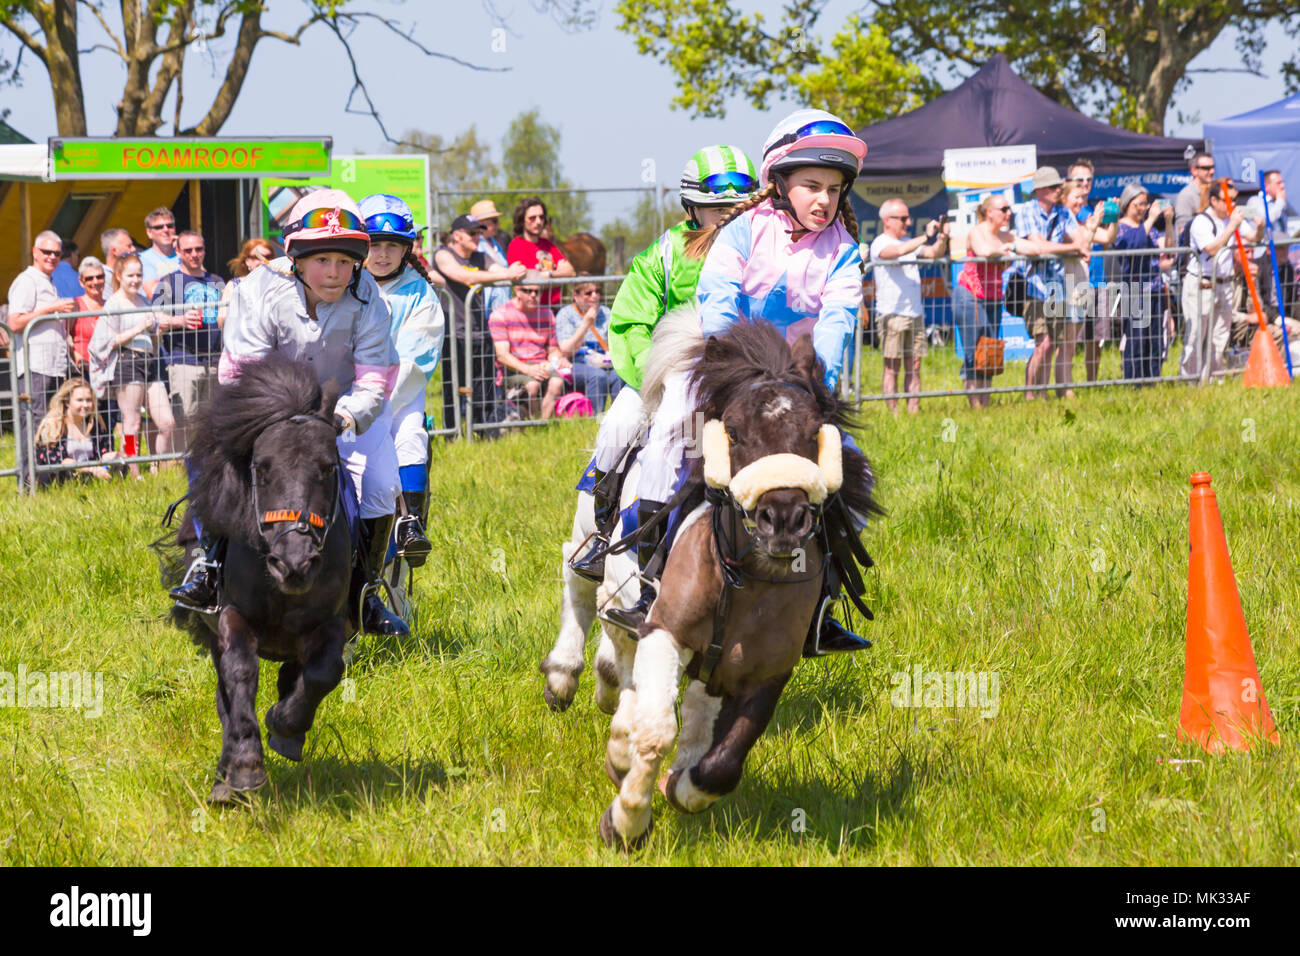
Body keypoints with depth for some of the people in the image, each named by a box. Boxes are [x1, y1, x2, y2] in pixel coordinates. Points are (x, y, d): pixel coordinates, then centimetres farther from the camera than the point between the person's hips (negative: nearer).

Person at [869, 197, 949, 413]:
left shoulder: (910, 241, 17)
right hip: (892, 314, -7)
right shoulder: (880, 244, -5)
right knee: (892, 367, -5)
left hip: (915, 313, 7)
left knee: (914, 367, 4)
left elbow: (934, 253, 13)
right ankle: (893, 413, -4)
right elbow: (899, 251, -25)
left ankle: (914, 411, 5)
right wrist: (926, 236, -24)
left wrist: (942, 238, -7)